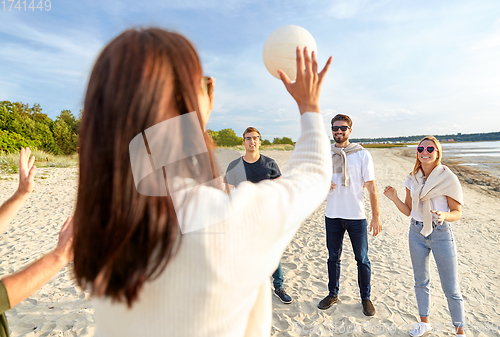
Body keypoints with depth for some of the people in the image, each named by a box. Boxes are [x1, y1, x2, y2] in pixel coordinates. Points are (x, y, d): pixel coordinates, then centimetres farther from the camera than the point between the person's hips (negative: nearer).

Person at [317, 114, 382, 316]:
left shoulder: (362, 154, -3)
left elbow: (371, 187, -4)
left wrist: (376, 216, -9)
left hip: (356, 216, -2)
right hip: (332, 215, 3)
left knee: (362, 259, 9)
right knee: (333, 257, 15)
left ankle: (365, 298, 28)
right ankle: (333, 294, 31)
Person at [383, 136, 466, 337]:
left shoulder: (448, 178, -11)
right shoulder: (412, 179, 1)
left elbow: (457, 213, -8)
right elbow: (408, 211, 5)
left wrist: (444, 215, -29)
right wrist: (394, 199, -12)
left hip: (441, 234, -4)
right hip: (417, 232, 4)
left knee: (451, 288, 5)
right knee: (421, 282, 17)